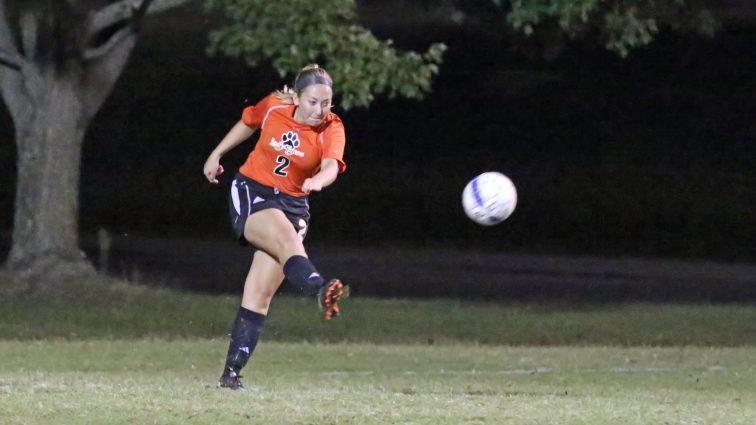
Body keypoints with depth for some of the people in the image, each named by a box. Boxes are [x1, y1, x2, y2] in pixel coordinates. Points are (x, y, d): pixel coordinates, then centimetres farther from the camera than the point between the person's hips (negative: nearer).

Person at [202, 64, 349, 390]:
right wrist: (216, 154, 22)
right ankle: (321, 290, -64)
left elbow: (332, 165, -30)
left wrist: (318, 180, -52)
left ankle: (232, 372, 0)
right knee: (288, 240, -35)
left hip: (293, 204, 2)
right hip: (251, 192, -2)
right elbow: (247, 123, 17)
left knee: (260, 294, -5)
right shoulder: (274, 107, -6)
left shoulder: (332, 129, -10)